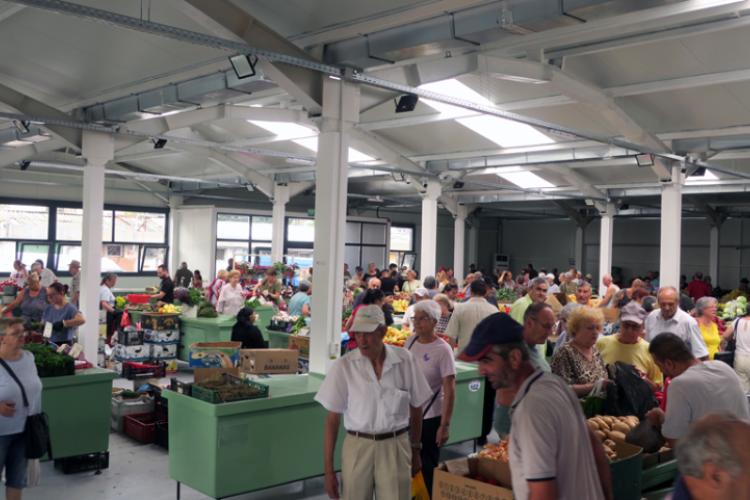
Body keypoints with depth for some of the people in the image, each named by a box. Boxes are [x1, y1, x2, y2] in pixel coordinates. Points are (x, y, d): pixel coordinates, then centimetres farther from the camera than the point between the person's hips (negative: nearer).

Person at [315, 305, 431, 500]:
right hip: (358, 446, 0)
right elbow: (332, 418, -2)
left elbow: (416, 408, 9)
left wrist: (415, 449, 15)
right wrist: (328, 468, -2)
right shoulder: (344, 366, -7)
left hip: (396, 446, 0)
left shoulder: (405, 360, -4)